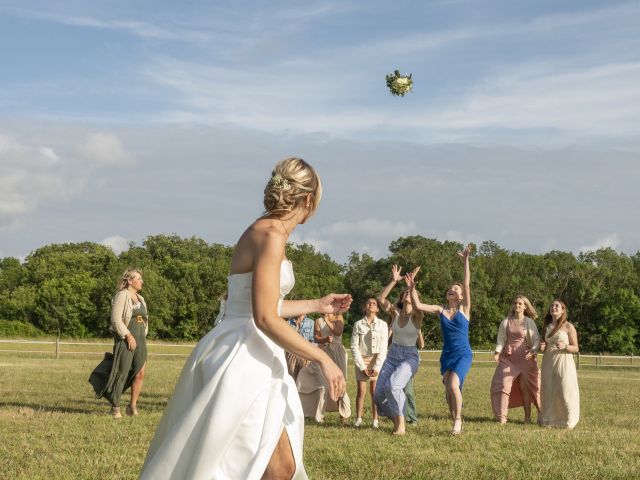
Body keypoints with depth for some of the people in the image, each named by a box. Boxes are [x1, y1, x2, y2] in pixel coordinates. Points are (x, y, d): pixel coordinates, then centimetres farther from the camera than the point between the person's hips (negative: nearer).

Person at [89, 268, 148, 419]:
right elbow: (116, 319, -14)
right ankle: (115, 407, 7)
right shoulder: (122, 296, -6)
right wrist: (129, 336, -18)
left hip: (140, 339, 7)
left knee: (140, 374, -1)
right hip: (125, 340, -7)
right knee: (121, 374, -3)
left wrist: (142, 337, 11)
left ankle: (132, 406, 8)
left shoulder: (140, 299, 18)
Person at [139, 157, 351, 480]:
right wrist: (323, 359, -18)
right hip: (240, 360, -10)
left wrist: (316, 305, 35)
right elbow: (265, 319, -23)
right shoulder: (270, 235, -16)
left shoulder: (266, 232, 13)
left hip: (252, 363, 10)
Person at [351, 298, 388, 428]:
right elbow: (354, 347, -1)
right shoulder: (358, 324, 0)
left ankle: (375, 420, 3)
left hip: (377, 360, 0)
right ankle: (358, 419, 4)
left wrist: (377, 367, -9)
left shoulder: (382, 324, 0)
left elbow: (383, 348, -2)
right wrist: (362, 366, -8)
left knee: (375, 391, -2)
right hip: (361, 360, 0)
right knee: (361, 391, -1)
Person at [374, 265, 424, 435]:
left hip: (410, 357, -5)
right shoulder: (395, 312, 4)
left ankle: (401, 424, -18)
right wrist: (393, 281, -14)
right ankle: (395, 419, 21)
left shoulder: (416, 316, -6)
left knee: (393, 385, -30)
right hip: (392, 355, 5)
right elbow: (380, 299, -10)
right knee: (379, 392, -4)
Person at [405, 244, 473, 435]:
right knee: (448, 390, 3)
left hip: (463, 354, -4)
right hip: (447, 355, 4)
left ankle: (458, 420, -5)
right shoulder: (440, 310, 6)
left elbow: (467, 284, -11)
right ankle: (456, 423, 17)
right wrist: (412, 288, -9)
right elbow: (418, 305, 0)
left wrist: (465, 261, -17)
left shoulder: (464, 309, -2)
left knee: (454, 385, -21)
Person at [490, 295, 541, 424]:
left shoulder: (529, 322, 2)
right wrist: (497, 351, -6)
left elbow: (536, 340, 0)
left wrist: (533, 351, -19)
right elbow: (501, 340, 10)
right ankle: (501, 417, -6)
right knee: (502, 384, -7)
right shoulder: (506, 322, 8)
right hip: (508, 358, 2)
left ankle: (527, 417, 8)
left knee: (525, 387, 1)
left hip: (524, 357, -2)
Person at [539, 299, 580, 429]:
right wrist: (542, 347, 0)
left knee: (565, 392, -7)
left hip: (564, 362, -5)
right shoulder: (546, 326, 12)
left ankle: (568, 422, 1)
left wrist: (565, 346, -20)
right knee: (548, 392, 4)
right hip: (548, 362, 5)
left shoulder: (568, 327, -2)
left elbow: (576, 348, -1)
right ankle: (549, 420, 12)